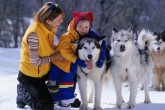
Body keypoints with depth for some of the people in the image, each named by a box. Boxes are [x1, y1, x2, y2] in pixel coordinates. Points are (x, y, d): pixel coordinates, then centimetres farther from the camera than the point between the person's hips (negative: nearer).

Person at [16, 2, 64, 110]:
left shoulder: (49, 27, -8)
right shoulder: (34, 33, -32)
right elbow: (35, 61, -28)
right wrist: (54, 57, -18)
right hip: (29, 76, -8)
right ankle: (23, 93, 13)